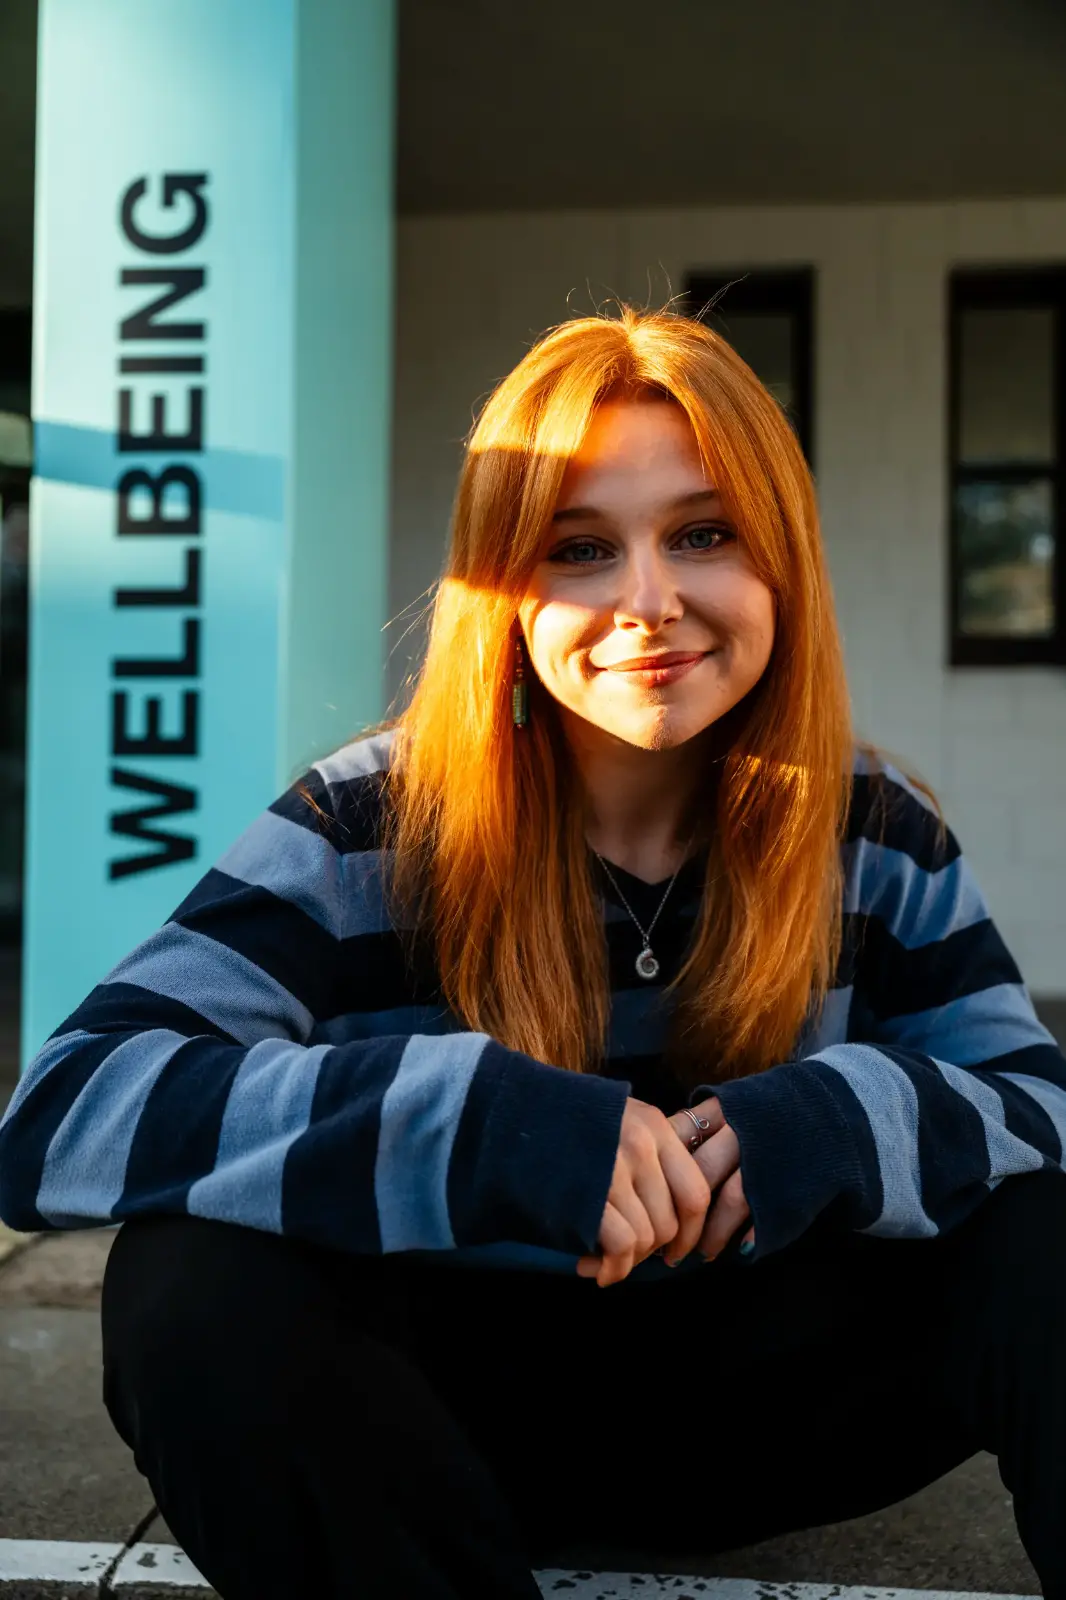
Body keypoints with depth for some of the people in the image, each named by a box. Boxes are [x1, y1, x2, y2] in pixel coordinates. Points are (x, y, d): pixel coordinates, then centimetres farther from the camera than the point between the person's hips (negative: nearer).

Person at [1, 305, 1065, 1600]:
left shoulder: (872, 836, -6)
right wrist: (481, 1119, -41)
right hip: (461, 1403, -1)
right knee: (199, 1281, -31)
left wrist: (847, 1118, -29)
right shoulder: (371, 830, -16)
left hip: (744, 1394, 2)